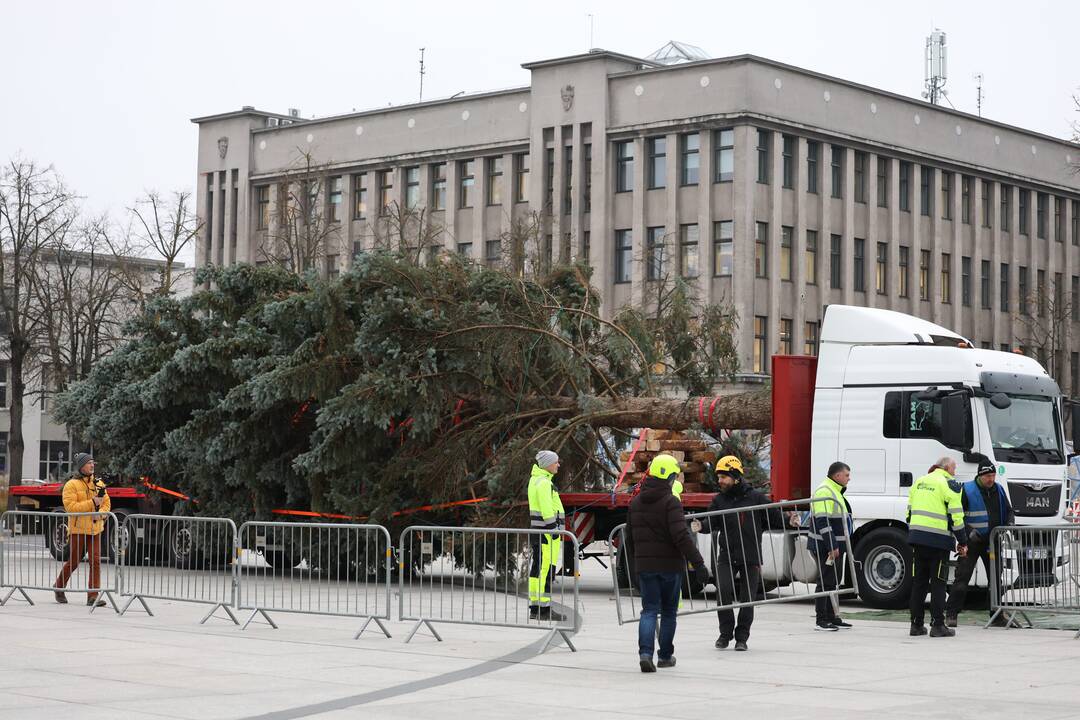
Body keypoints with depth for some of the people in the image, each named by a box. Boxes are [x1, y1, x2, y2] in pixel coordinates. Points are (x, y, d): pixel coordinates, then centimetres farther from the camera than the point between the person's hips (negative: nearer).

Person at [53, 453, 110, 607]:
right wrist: (92, 503, -20)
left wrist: (101, 513, -11)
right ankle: (59, 586, 32)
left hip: (95, 529, 4)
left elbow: (107, 503, 11)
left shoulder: (99, 484, 11)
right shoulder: (71, 485, -6)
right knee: (73, 562, 6)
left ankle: (93, 597, -4)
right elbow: (70, 506, -16)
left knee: (96, 561, -6)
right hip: (78, 530, -4)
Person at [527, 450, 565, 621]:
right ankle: (544, 609, -10)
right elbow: (547, 510, -20)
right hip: (546, 530, -11)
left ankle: (534, 607, 15)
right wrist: (555, 533, -18)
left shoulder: (535, 479, 18)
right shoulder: (544, 482, -15)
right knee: (547, 569, -9)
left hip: (536, 530, 11)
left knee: (537, 568, 11)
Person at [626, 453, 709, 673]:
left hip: (644, 566, 4)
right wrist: (698, 564, -22)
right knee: (669, 611, 12)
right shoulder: (670, 502, -13)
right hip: (670, 564, -4)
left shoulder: (636, 503, 7)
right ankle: (665, 655, 20)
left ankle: (645, 652, -17)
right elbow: (681, 536, -22)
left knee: (649, 610, 3)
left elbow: (630, 537, 14)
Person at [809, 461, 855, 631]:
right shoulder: (824, 492, -16)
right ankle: (821, 620, -4)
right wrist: (832, 546, -25)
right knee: (825, 583, -7)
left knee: (833, 583, 14)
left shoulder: (836, 492, 18)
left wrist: (840, 545, 23)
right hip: (826, 547, -10)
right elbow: (822, 522, -23)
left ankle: (832, 617, 21)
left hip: (836, 547, 10)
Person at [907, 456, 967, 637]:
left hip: (916, 536, 6)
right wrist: (963, 542, -1)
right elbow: (956, 516, -9)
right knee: (938, 583, 0)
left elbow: (910, 511, 19)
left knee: (919, 581, 11)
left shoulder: (918, 482, 15)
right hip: (939, 539, -6)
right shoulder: (949, 485, -5)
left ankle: (916, 624, 12)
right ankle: (937, 625, 0)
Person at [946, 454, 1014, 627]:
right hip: (972, 542, -5)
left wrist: (1009, 525, 0)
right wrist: (969, 531, -20)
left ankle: (997, 616, 17)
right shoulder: (967, 490, -8)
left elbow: (1008, 511, 21)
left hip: (992, 542, 5)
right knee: (962, 576, -9)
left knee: (995, 577, 8)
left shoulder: (999, 490, 10)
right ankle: (951, 614, -7)